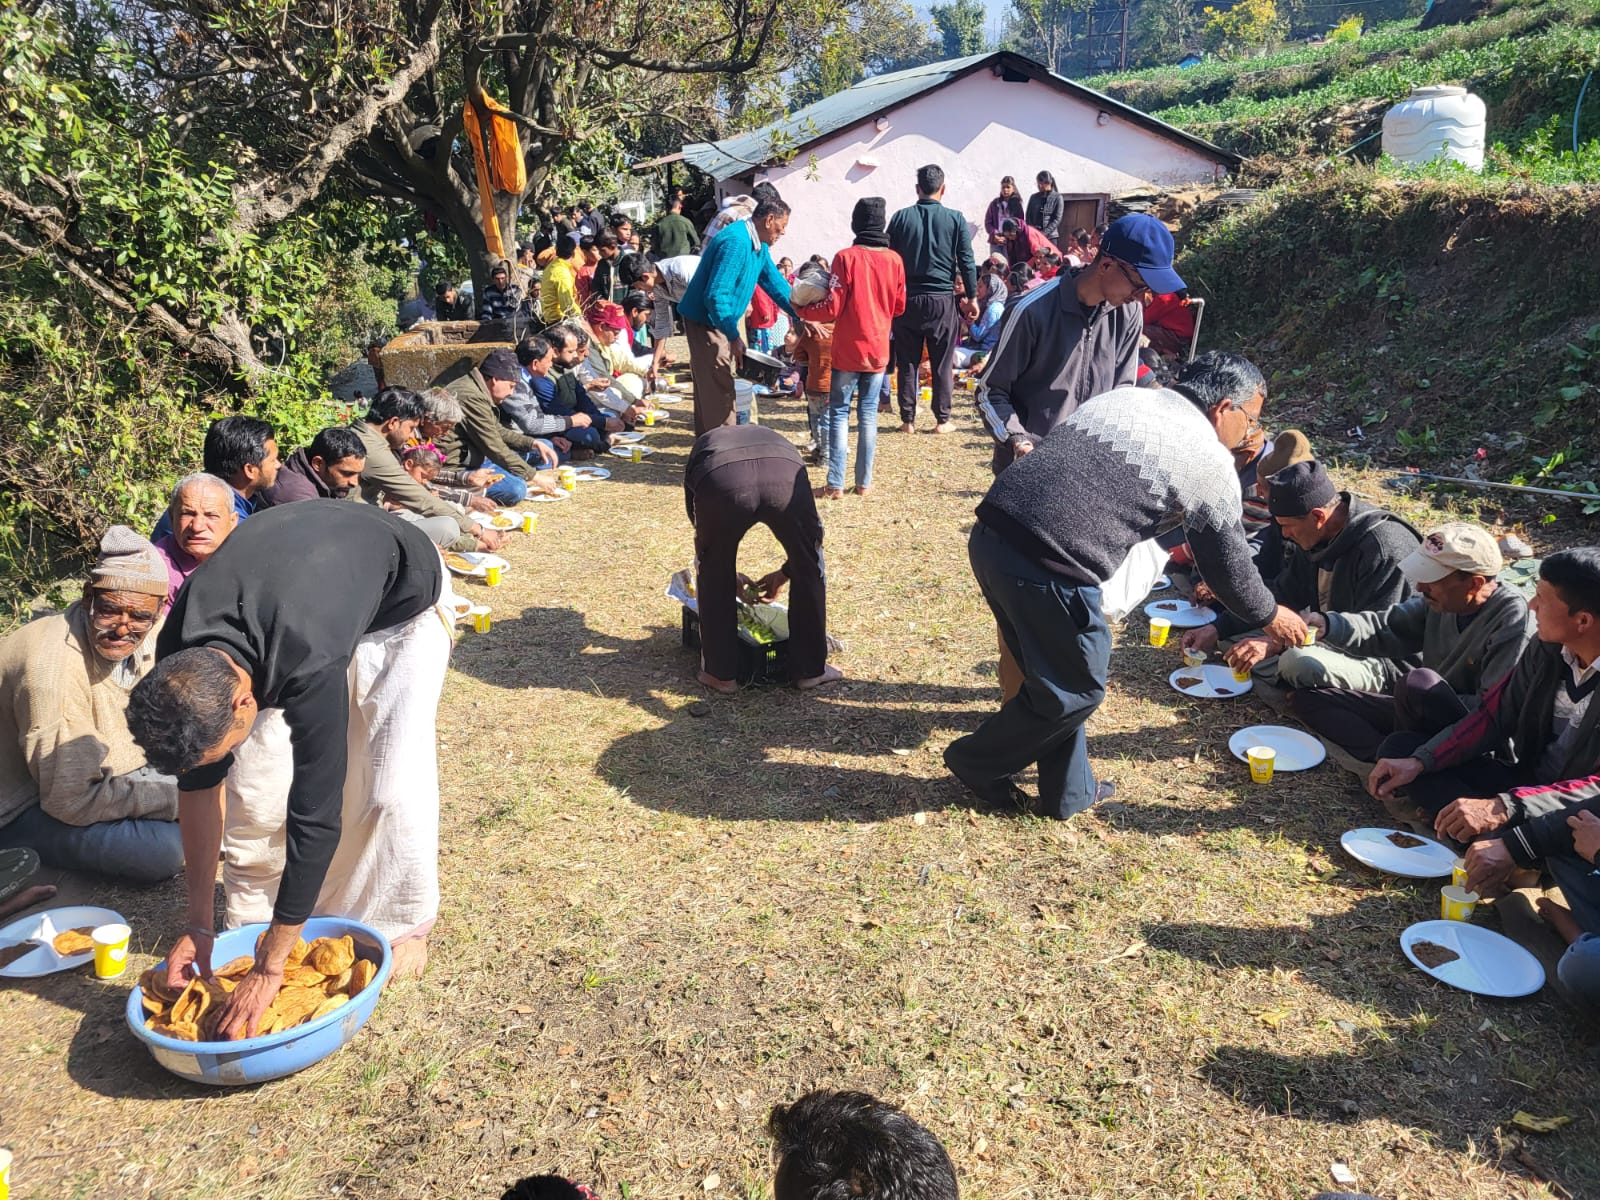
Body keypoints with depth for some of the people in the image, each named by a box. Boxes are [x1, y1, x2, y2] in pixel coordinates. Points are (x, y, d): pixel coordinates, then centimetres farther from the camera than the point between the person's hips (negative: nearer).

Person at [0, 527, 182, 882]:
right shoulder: (53, 669, -32)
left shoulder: (150, 633, -11)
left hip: (100, 770, 7)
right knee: (161, 851, -25)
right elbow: (71, 800, -29)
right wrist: (178, 798, -24)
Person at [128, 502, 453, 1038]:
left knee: (391, 781, -16)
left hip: (400, 600, -5)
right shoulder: (178, 661, -25)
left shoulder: (308, 667, -45)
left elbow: (316, 816, -38)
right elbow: (199, 783, -11)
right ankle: (253, 920, 14)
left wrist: (268, 970, -32)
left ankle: (403, 926, 7)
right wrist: (199, 924, -7)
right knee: (255, 779, -6)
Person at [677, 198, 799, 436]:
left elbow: (775, 282, 13)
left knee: (708, 388, 18)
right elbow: (715, 296, -31)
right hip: (705, 321, -11)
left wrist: (801, 316, 5)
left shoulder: (758, 245, 6)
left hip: (719, 321, 11)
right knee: (719, 390, -7)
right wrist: (734, 337, -27)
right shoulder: (736, 242, -26)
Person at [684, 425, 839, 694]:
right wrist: (784, 573, 56)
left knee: (715, 577, 25)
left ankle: (720, 673, 32)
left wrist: (730, 575, 54)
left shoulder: (704, 444, 43)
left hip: (720, 479, -1)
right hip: (785, 477, 1)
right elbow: (810, 531, 43)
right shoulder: (775, 438, 45)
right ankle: (810, 670, 34)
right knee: (809, 571, 24)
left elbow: (699, 527, 41)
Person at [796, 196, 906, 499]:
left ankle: (836, 483, 0)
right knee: (868, 413, 10)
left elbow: (832, 307, -11)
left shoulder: (846, 257, -11)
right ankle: (864, 482, 11)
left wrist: (802, 311, 5)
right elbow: (899, 307, 9)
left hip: (848, 349, -3)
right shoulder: (894, 260, 0)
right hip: (879, 350, 3)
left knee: (839, 412, 4)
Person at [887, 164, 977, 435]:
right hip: (943, 300, -1)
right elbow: (967, 262, -1)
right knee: (943, 363, 6)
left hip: (907, 299, 1)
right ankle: (942, 420, 8)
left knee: (907, 362, 7)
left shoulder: (901, 217, 1)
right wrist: (971, 297, 7)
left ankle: (908, 420, 10)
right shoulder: (955, 219, -2)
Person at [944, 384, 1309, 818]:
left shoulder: (1120, 396, 22)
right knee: (1075, 689, 16)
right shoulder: (1211, 464, 5)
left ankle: (1068, 792, 36)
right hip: (1049, 569, -8)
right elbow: (1229, 566, 14)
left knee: (1054, 674, 24)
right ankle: (977, 762, 29)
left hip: (990, 533, 8)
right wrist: (1271, 615, 33)